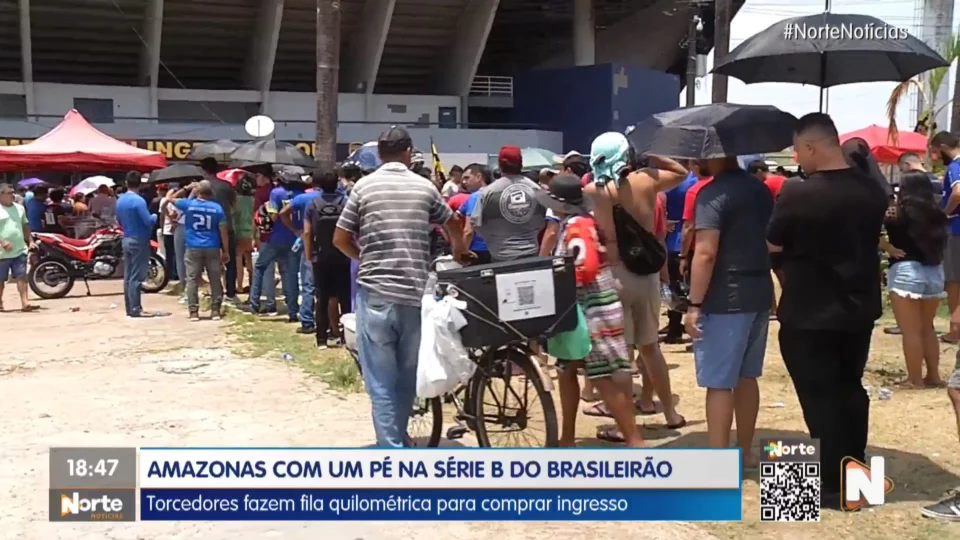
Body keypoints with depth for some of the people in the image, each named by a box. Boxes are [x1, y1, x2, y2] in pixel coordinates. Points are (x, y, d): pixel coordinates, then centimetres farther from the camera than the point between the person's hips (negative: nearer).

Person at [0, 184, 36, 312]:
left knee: (21, 276, -3)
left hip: (20, 250, 4)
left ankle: (24, 302, -6)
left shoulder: (19, 208, 11)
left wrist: (30, 240, 13)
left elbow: (25, 226, 22)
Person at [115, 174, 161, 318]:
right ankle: (135, 309, -5)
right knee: (136, 276, -6)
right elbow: (149, 221, -19)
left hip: (127, 240, 8)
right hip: (139, 241, -8)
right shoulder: (138, 201, -17)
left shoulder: (120, 200, 8)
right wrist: (155, 216, 2)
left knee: (128, 276, 9)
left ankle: (129, 308, 13)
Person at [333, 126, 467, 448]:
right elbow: (453, 225, 22)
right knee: (408, 378, 17)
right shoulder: (425, 187, 6)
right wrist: (459, 252, 43)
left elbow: (340, 240, 1)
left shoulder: (364, 187, 0)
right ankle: (397, 439, 32)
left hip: (375, 294, -2)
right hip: (415, 294, 2)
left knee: (381, 382, 2)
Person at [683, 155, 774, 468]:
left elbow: (705, 253, -22)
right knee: (746, 377, 17)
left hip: (725, 300, -8)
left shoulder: (712, 193, -14)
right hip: (759, 294, 8)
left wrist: (694, 304, -18)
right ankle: (745, 452, 25)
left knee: (719, 382, -3)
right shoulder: (761, 190, 12)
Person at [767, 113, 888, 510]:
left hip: (808, 314, -6)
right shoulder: (873, 190, -1)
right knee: (850, 388, 19)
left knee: (819, 397, 3)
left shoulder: (797, 195, -19)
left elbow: (773, 245, -6)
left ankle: (834, 486, 9)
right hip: (859, 309, 6)